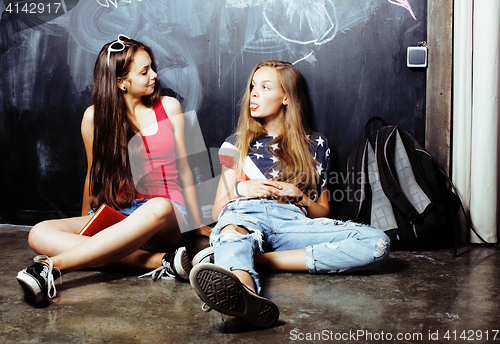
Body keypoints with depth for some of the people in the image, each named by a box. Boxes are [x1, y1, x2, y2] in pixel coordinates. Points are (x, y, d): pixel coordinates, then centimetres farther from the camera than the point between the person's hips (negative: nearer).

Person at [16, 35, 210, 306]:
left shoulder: (169, 107, 7)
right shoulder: (95, 117, 6)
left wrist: (198, 223, 15)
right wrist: (85, 224, 22)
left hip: (167, 215, -2)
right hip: (115, 216, 2)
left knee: (158, 208, -41)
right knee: (40, 234, -25)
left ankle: (51, 266, -41)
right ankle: (160, 260, -37)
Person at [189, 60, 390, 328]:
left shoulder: (315, 145, 25)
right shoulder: (237, 143, 27)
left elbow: (322, 213, 24)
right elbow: (217, 210, 23)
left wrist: (299, 195, 2)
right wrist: (239, 190, 1)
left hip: (292, 221, 1)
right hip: (245, 213, 0)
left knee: (377, 243, -26)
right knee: (233, 228, -39)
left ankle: (257, 260, -37)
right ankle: (243, 288, -74)